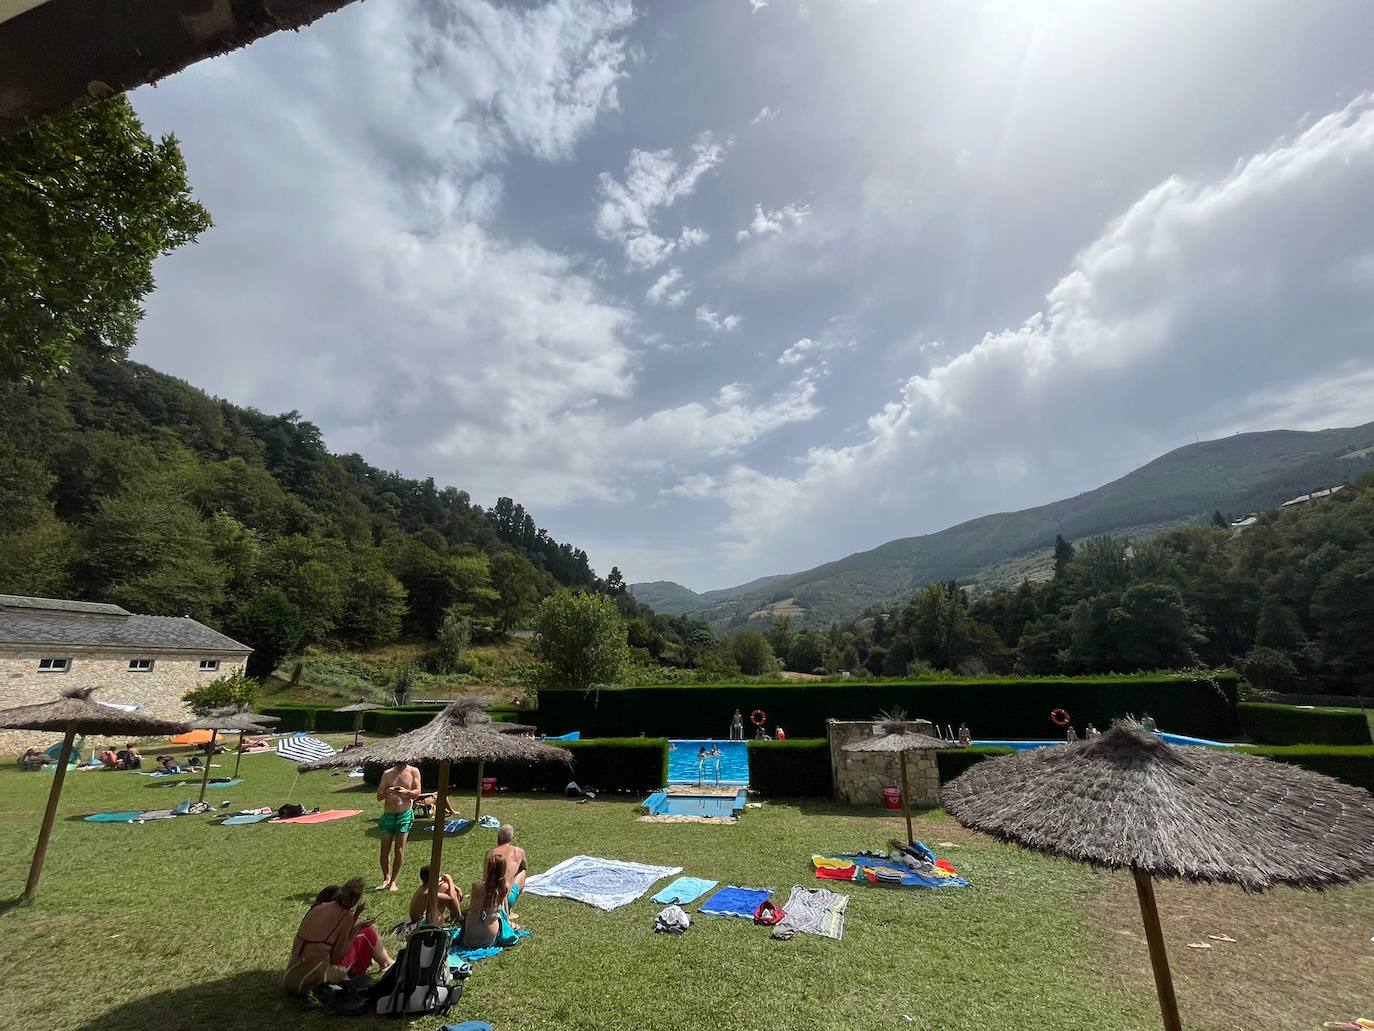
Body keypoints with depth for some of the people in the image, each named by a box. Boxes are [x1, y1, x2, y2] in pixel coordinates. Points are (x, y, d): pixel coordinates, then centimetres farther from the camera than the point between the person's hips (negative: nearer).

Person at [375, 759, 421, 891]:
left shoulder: (413, 772, -1)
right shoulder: (387, 774, 6)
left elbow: (417, 792, -5)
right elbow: (379, 797, 4)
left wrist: (405, 792, -25)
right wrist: (387, 792, -18)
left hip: (404, 814, -2)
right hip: (388, 814, 3)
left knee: (399, 849, -1)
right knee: (385, 849, 5)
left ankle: (393, 881, 12)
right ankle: (386, 878, 23)